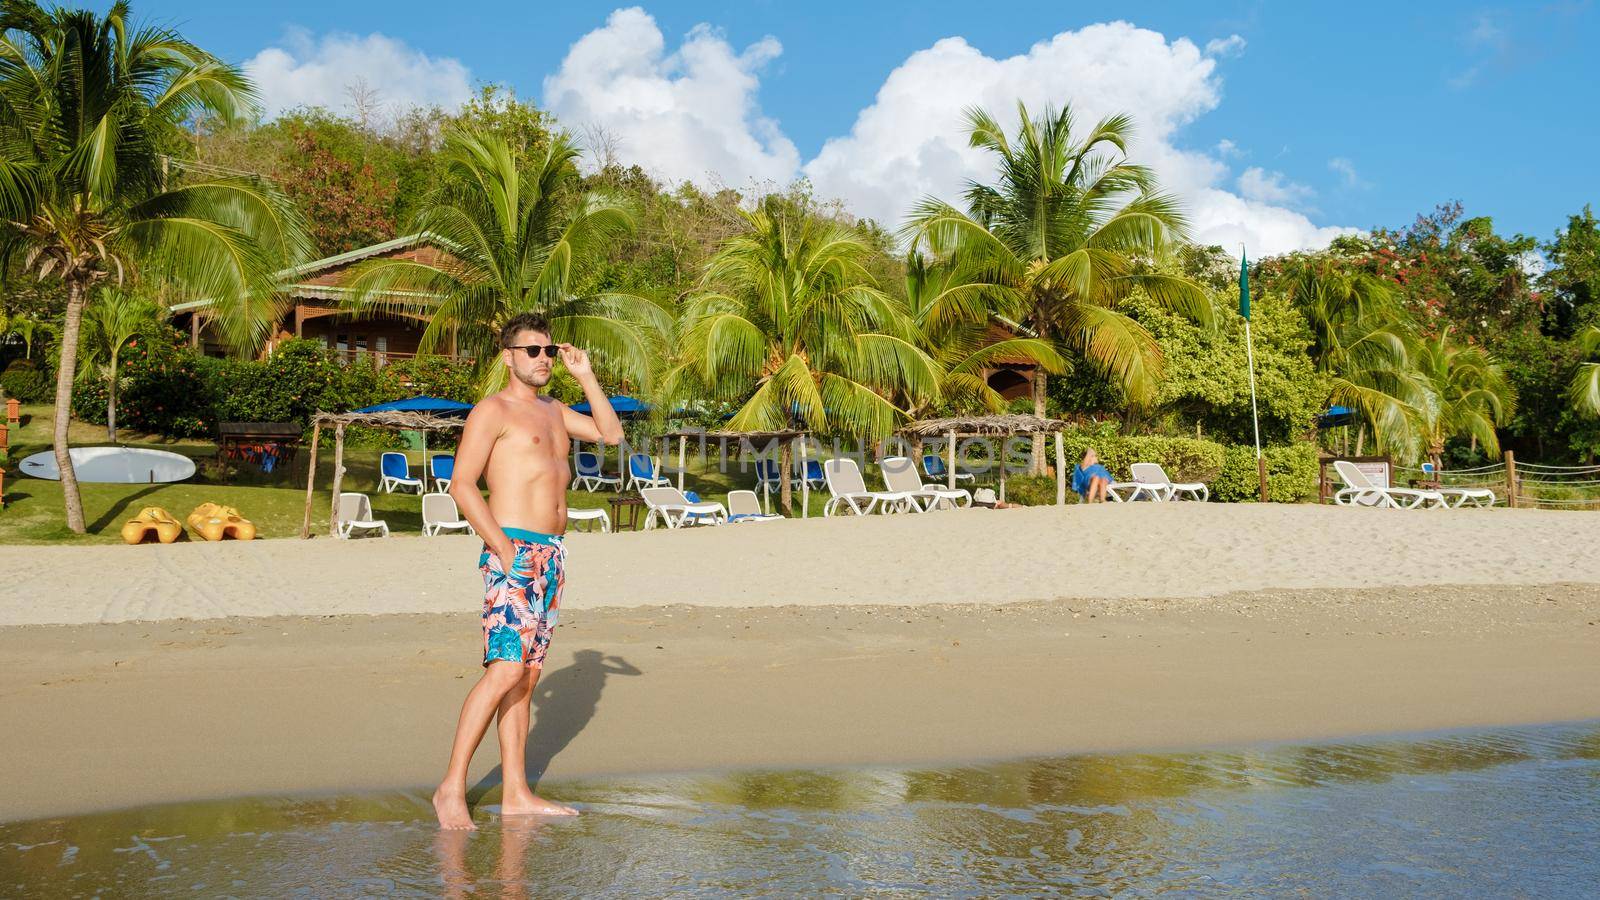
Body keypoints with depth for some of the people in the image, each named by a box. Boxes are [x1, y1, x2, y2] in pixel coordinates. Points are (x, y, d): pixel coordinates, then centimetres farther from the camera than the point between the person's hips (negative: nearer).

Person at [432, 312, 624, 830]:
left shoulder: (553, 411, 20)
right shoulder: (493, 410, -3)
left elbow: (612, 434, 21)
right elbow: (462, 485, -10)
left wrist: (585, 377, 13)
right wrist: (503, 548, -17)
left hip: (551, 555, 8)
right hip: (513, 551, -8)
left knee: (528, 673, 7)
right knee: (506, 669, -16)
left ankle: (516, 794, 10)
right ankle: (452, 788, -9)